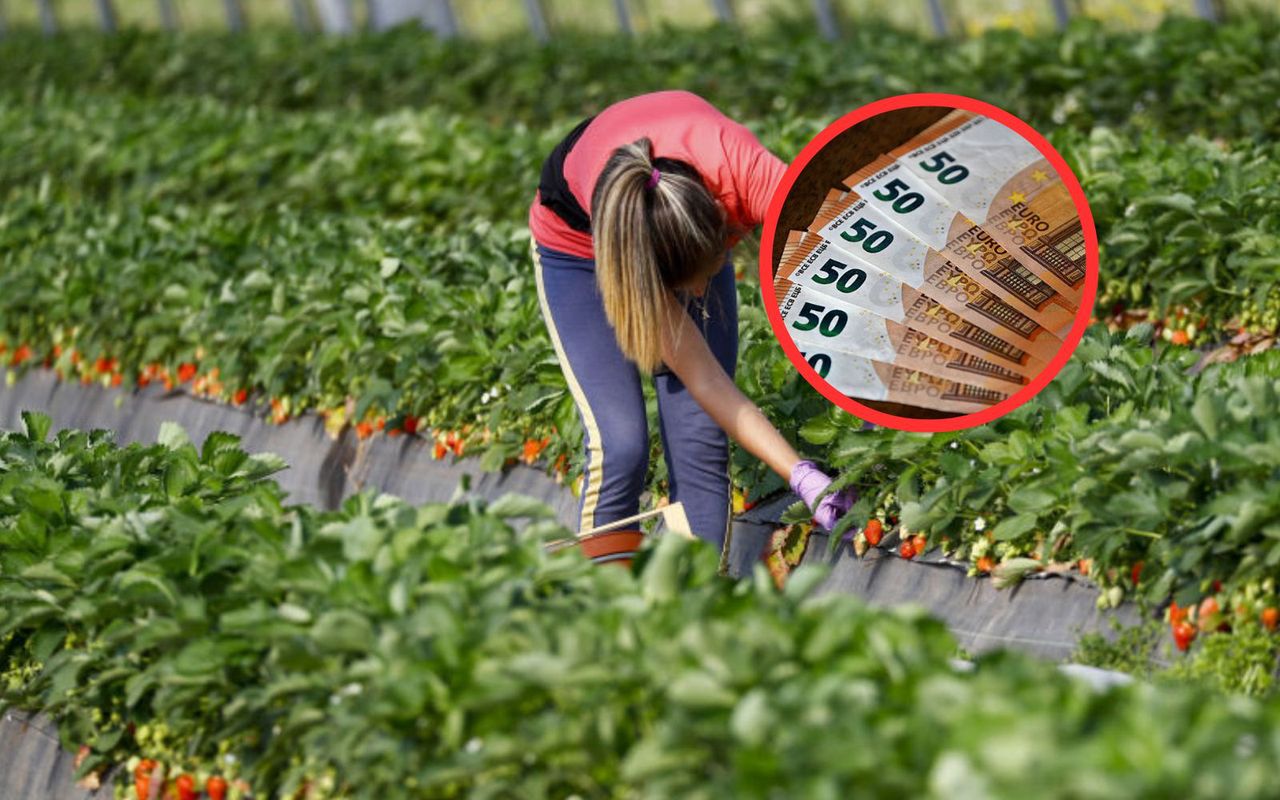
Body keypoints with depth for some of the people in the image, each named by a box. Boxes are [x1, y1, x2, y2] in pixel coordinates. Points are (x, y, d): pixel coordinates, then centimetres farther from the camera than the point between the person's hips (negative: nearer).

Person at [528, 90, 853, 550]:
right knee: (620, 446, -18)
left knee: (701, 439, -11)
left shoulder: (739, 167, -42)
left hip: (687, 235, 2)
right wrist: (801, 477, -42)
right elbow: (705, 382, -35)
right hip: (577, 244, -2)